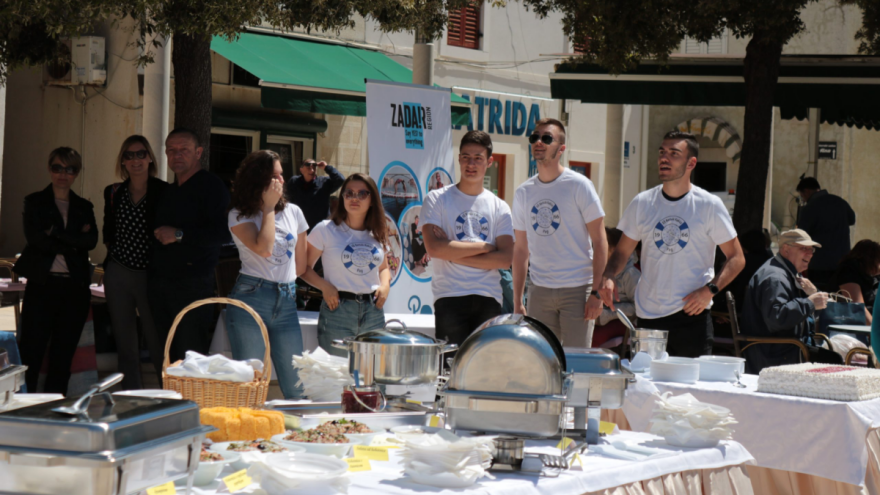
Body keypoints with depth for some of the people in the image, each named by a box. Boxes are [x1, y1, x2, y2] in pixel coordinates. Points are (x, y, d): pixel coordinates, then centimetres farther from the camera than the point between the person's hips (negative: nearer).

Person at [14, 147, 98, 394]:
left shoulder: (84, 207, 13)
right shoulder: (34, 202, 6)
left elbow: (91, 241, -3)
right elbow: (36, 238, -9)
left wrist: (57, 235, -12)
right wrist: (73, 242, -9)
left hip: (75, 287, 3)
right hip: (42, 284, -3)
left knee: (63, 355, 6)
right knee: (31, 353, -6)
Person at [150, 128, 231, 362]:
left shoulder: (211, 186, -6)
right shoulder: (168, 191, 20)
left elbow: (223, 233, -18)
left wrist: (179, 235, -18)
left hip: (192, 284, -8)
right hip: (159, 281, 8)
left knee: (190, 358, -9)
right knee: (169, 355, 8)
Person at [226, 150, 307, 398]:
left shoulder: (293, 212, 13)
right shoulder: (240, 215, 0)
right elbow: (264, 248, -17)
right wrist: (269, 208, -7)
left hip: (287, 303, 4)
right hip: (250, 299, -4)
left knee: (296, 385, 0)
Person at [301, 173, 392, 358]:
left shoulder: (378, 235, 13)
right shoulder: (326, 230, 0)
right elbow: (304, 266, 0)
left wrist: (385, 285, 5)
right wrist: (325, 287, -14)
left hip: (373, 311, 4)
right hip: (338, 310, -4)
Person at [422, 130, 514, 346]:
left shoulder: (499, 207, 13)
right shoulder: (437, 199, 5)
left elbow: (505, 258, 1)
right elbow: (434, 248, -9)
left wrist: (454, 253, -6)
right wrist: (484, 246, -3)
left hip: (489, 298, 3)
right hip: (450, 298, -3)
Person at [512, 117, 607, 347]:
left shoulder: (579, 186, -4)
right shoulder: (523, 192, 9)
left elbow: (599, 241, -6)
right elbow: (521, 249, 13)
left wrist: (597, 292, -13)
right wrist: (517, 301, 9)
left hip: (578, 289, -4)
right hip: (539, 291, 4)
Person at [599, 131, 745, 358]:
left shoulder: (709, 205, -1)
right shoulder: (642, 203, 7)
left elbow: (736, 258, 1)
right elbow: (622, 251, 14)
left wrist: (710, 290, -14)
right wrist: (608, 277, -7)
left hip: (692, 315, -3)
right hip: (647, 316, 3)